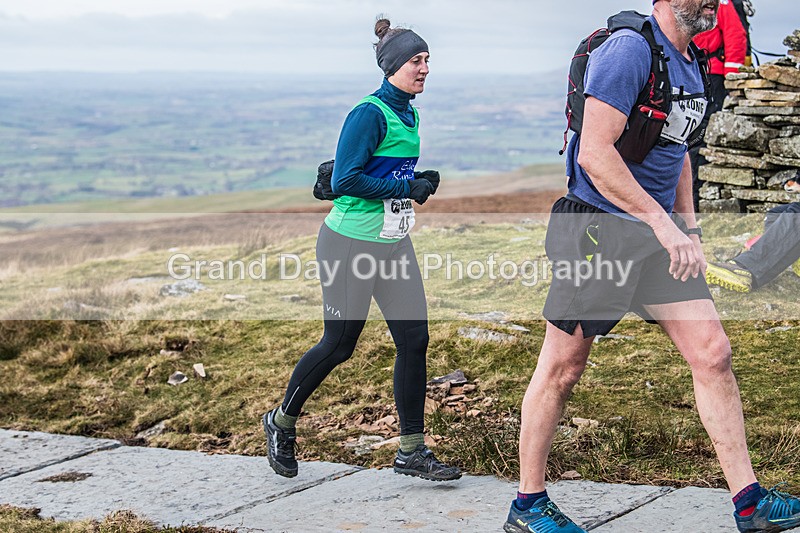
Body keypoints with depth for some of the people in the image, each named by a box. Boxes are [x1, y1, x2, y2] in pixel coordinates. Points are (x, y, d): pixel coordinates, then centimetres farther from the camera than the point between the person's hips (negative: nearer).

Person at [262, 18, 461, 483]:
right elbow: (346, 180, -22)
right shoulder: (369, 114, -16)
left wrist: (421, 182, 3)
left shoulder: (409, 115, 12)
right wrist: (409, 188, -20)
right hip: (351, 246, -8)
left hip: (394, 244, 8)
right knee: (339, 345, 2)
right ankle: (282, 422, 26)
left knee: (415, 339, 2)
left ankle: (412, 452, 9)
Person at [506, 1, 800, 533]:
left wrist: (689, 229, 16)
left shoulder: (691, 64, 13)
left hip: (661, 231, 8)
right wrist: (663, 224, -24)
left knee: (713, 354, 1)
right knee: (562, 369, 1)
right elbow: (594, 154, -23)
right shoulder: (630, 48, -15)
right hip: (599, 230, -8)